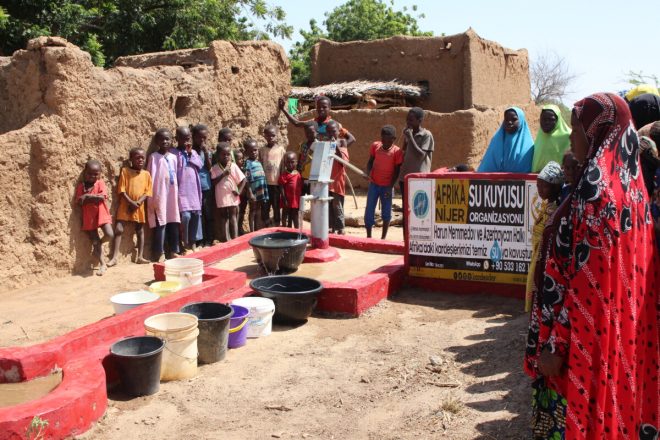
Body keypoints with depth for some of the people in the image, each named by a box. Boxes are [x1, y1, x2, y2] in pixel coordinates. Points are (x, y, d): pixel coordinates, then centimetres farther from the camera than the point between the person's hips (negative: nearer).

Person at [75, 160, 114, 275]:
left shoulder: (100, 183, -2)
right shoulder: (81, 186, 2)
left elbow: (102, 197, -17)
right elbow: (79, 201, -8)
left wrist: (88, 197, -17)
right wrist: (95, 198, -15)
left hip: (101, 214, -1)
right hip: (89, 216, 2)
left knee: (109, 235, -20)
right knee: (94, 242, 3)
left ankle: (99, 243, 14)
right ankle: (102, 264, 11)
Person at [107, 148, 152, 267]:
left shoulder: (146, 174, 5)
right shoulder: (125, 171, -2)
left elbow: (147, 192, 1)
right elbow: (121, 190, -6)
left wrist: (138, 202, -14)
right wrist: (131, 202, -16)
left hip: (139, 207, 3)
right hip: (125, 205, -3)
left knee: (140, 231, 9)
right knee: (118, 229, -11)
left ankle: (140, 256, 18)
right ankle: (115, 257, -8)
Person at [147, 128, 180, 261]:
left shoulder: (173, 157, 11)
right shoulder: (154, 157, -4)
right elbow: (151, 177, -7)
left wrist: (177, 194, 10)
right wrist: (152, 198, -10)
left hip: (172, 195, 6)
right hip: (159, 195, -5)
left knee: (174, 223, 9)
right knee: (160, 225, -5)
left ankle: (172, 251, 18)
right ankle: (157, 255, 0)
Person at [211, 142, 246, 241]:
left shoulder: (233, 166, -4)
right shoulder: (215, 168, -4)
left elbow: (243, 179, -1)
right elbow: (213, 182, -13)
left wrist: (239, 191, -12)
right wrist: (223, 174, -20)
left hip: (232, 197, -1)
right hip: (221, 198, 1)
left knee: (233, 216, 5)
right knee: (223, 217, 9)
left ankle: (234, 239, 8)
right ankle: (225, 239, 15)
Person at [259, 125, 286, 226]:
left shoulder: (281, 149, -1)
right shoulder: (262, 150, 3)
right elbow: (260, 166, 5)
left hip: (277, 183, -1)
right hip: (265, 183, 1)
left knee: (276, 206, 6)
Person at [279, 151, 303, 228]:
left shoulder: (298, 174, 4)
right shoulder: (284, 175, -11)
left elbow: (301, 187, 9)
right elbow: (281, 188, -12)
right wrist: (284, 199, -15)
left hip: (296, 200, 5)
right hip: (287, 200, -4)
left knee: (295, 216, 14)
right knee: (285, 215, 8)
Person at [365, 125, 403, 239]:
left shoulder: (397, 151, -11)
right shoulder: (375, 146, -2)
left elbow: (397, 170, -7)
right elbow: (370, 161, 8)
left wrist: (390, 187, -12)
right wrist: (368, 172, -12)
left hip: (387, 186, -2)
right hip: (374, 184, 2)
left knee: (386, 212, 4)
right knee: (369, 211, 2)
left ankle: (383, 237, 17)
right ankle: (368, 236, 13)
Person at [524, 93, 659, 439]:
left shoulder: (595, 188, -21)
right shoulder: (630, 183, 6)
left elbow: (582, 281, -23)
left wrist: (554, 343, -19)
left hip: (587, 335, -9)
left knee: (572, 412, 5)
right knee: (612, 393, 20)